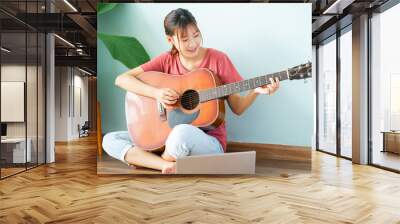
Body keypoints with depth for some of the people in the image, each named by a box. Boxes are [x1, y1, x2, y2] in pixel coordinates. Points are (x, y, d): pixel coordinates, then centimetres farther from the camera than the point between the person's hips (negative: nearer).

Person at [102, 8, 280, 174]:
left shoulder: (217, 59, -4)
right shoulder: (167, 60, 3)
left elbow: (237, 108, 0)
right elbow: (121, 79, -3)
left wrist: (255, 91, -19)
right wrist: (156, 93, -18)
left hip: (209, 141, -3)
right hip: (169, 137, 4)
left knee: (183, 132, -39)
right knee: (110, 140, -9)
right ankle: (171, 167, -22)